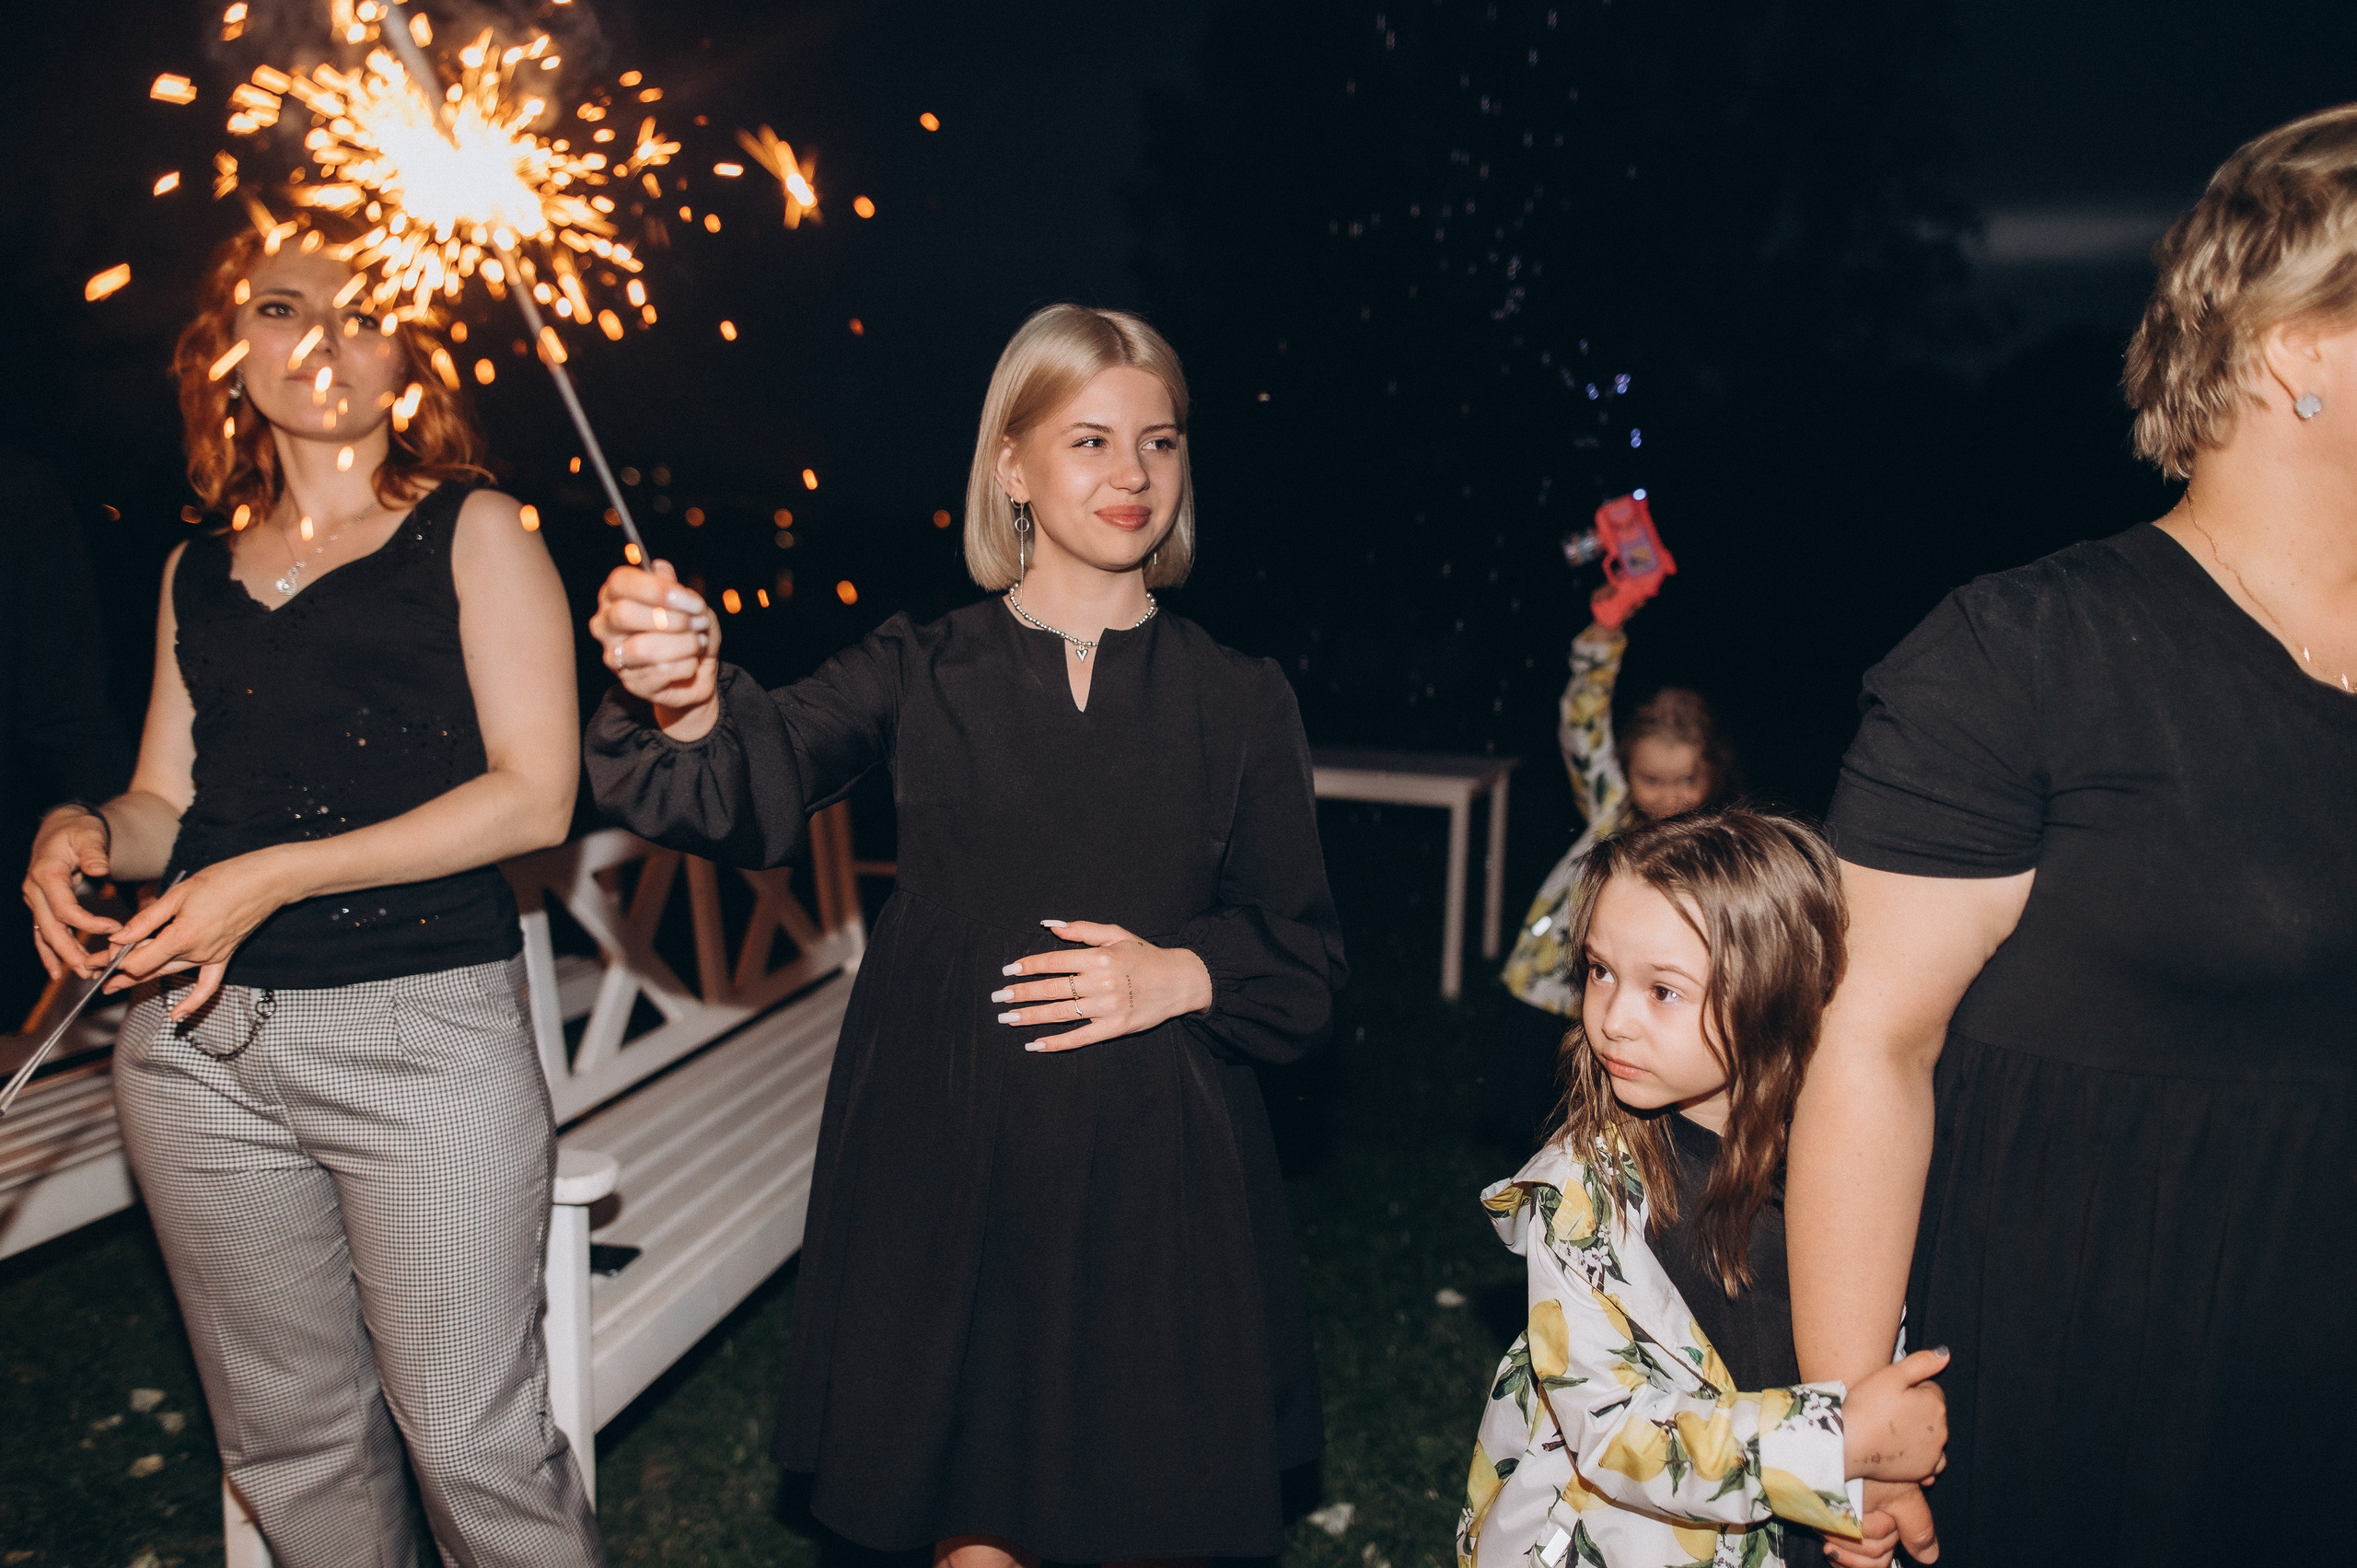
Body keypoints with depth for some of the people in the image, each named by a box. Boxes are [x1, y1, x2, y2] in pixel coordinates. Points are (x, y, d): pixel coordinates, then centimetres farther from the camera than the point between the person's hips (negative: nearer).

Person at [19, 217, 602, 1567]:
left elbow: (534, 796, -8)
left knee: (473, 1446, -1)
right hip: (199, 1046, 5)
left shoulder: (472, 531, 1)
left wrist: (277, 876, -14)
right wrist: (83, 833, -4)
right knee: (289, 1440, 15)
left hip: (421, 1035, -5)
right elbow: (168, 799, 19)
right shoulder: (198, 571, 16)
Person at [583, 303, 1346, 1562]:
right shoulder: (922, 672, 2)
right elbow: (756, 790, -17)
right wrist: (688, 700, -37)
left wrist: (1180, 977, -13)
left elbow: (1305, 959, 6)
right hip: (945, 1159, 0)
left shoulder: (1239, 702, 4)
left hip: (1152, 1171, 1)